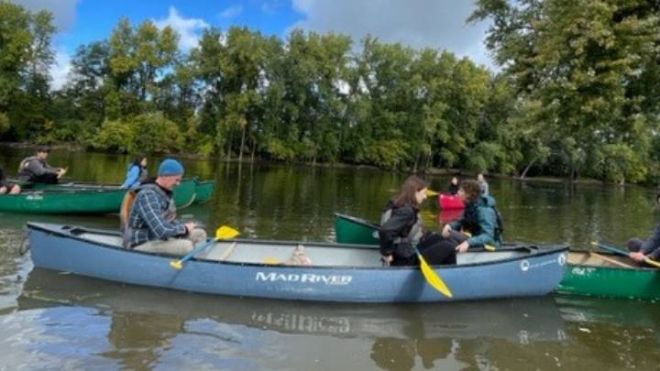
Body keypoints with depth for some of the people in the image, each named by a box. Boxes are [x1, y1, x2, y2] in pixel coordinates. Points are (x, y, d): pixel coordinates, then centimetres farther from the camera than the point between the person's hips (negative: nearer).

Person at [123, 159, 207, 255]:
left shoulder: (165, 192, 6)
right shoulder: (147, 195, -24)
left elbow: (169, 219, 13)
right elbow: (161, 230, -32)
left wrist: (184, 226, -7)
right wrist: (184, 228, -15)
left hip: (159, 238, 10)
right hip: (142, 245, -10)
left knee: (200, 234, 0)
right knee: (186, 246, -29)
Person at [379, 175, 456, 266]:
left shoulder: (402, 206, 5)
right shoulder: (406, 211, -23)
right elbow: (385, 231, -35)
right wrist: (387, 253, -23)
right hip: (406, 260, -10)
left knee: (436, 238, 21)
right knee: (448, 249, -4)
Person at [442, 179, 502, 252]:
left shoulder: (484, 210, -24)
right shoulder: (470, 205, 2)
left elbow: (488, 236, -32)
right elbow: (463, 222, 13)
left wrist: (468, 242, -45)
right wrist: (449, 225, -8)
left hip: (489, 246, -9)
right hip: (477, 240, 9)